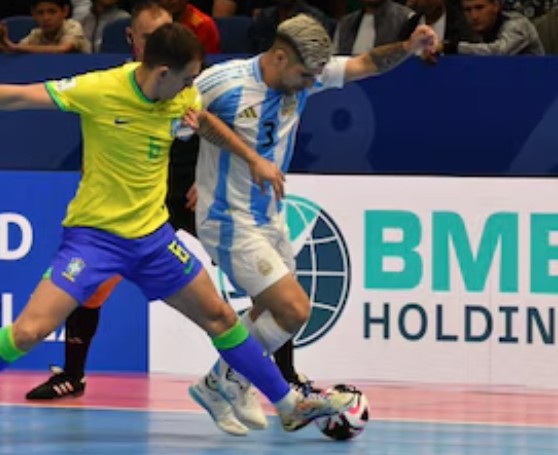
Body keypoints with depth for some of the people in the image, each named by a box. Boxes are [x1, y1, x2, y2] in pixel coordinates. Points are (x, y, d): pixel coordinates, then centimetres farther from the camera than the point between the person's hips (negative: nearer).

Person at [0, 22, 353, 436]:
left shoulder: (183, 98, -3)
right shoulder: (98, 90, -21)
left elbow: (206, 121, 22)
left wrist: (254, 159, 19)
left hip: (153, 234, 5)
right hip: (94, 233, -5)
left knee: (220, 317, 11)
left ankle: (292, 406, 23)